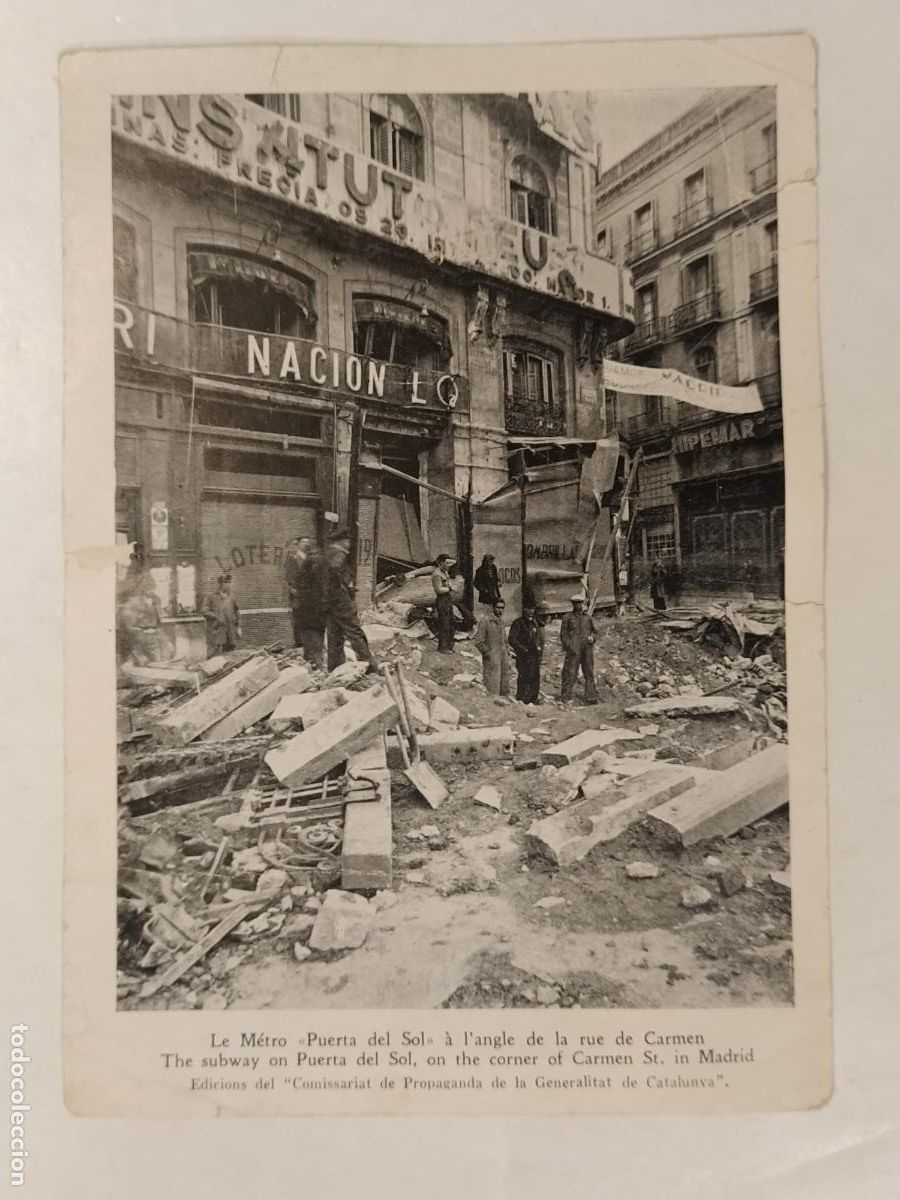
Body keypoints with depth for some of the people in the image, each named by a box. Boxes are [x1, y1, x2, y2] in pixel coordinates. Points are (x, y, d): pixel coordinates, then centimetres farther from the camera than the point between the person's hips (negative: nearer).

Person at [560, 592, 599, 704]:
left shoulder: (588, 617, 15)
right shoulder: (567, 617, 4)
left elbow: (594, 630, 21)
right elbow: (563, 634, 2)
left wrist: (592, 637, -1)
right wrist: (569, 646, -9)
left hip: (587, 649, 4)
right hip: (573, 650, -4)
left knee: (589, 672, 4)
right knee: (570, 672, -8)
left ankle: (590, 696, 9)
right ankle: (566, 696, -5)